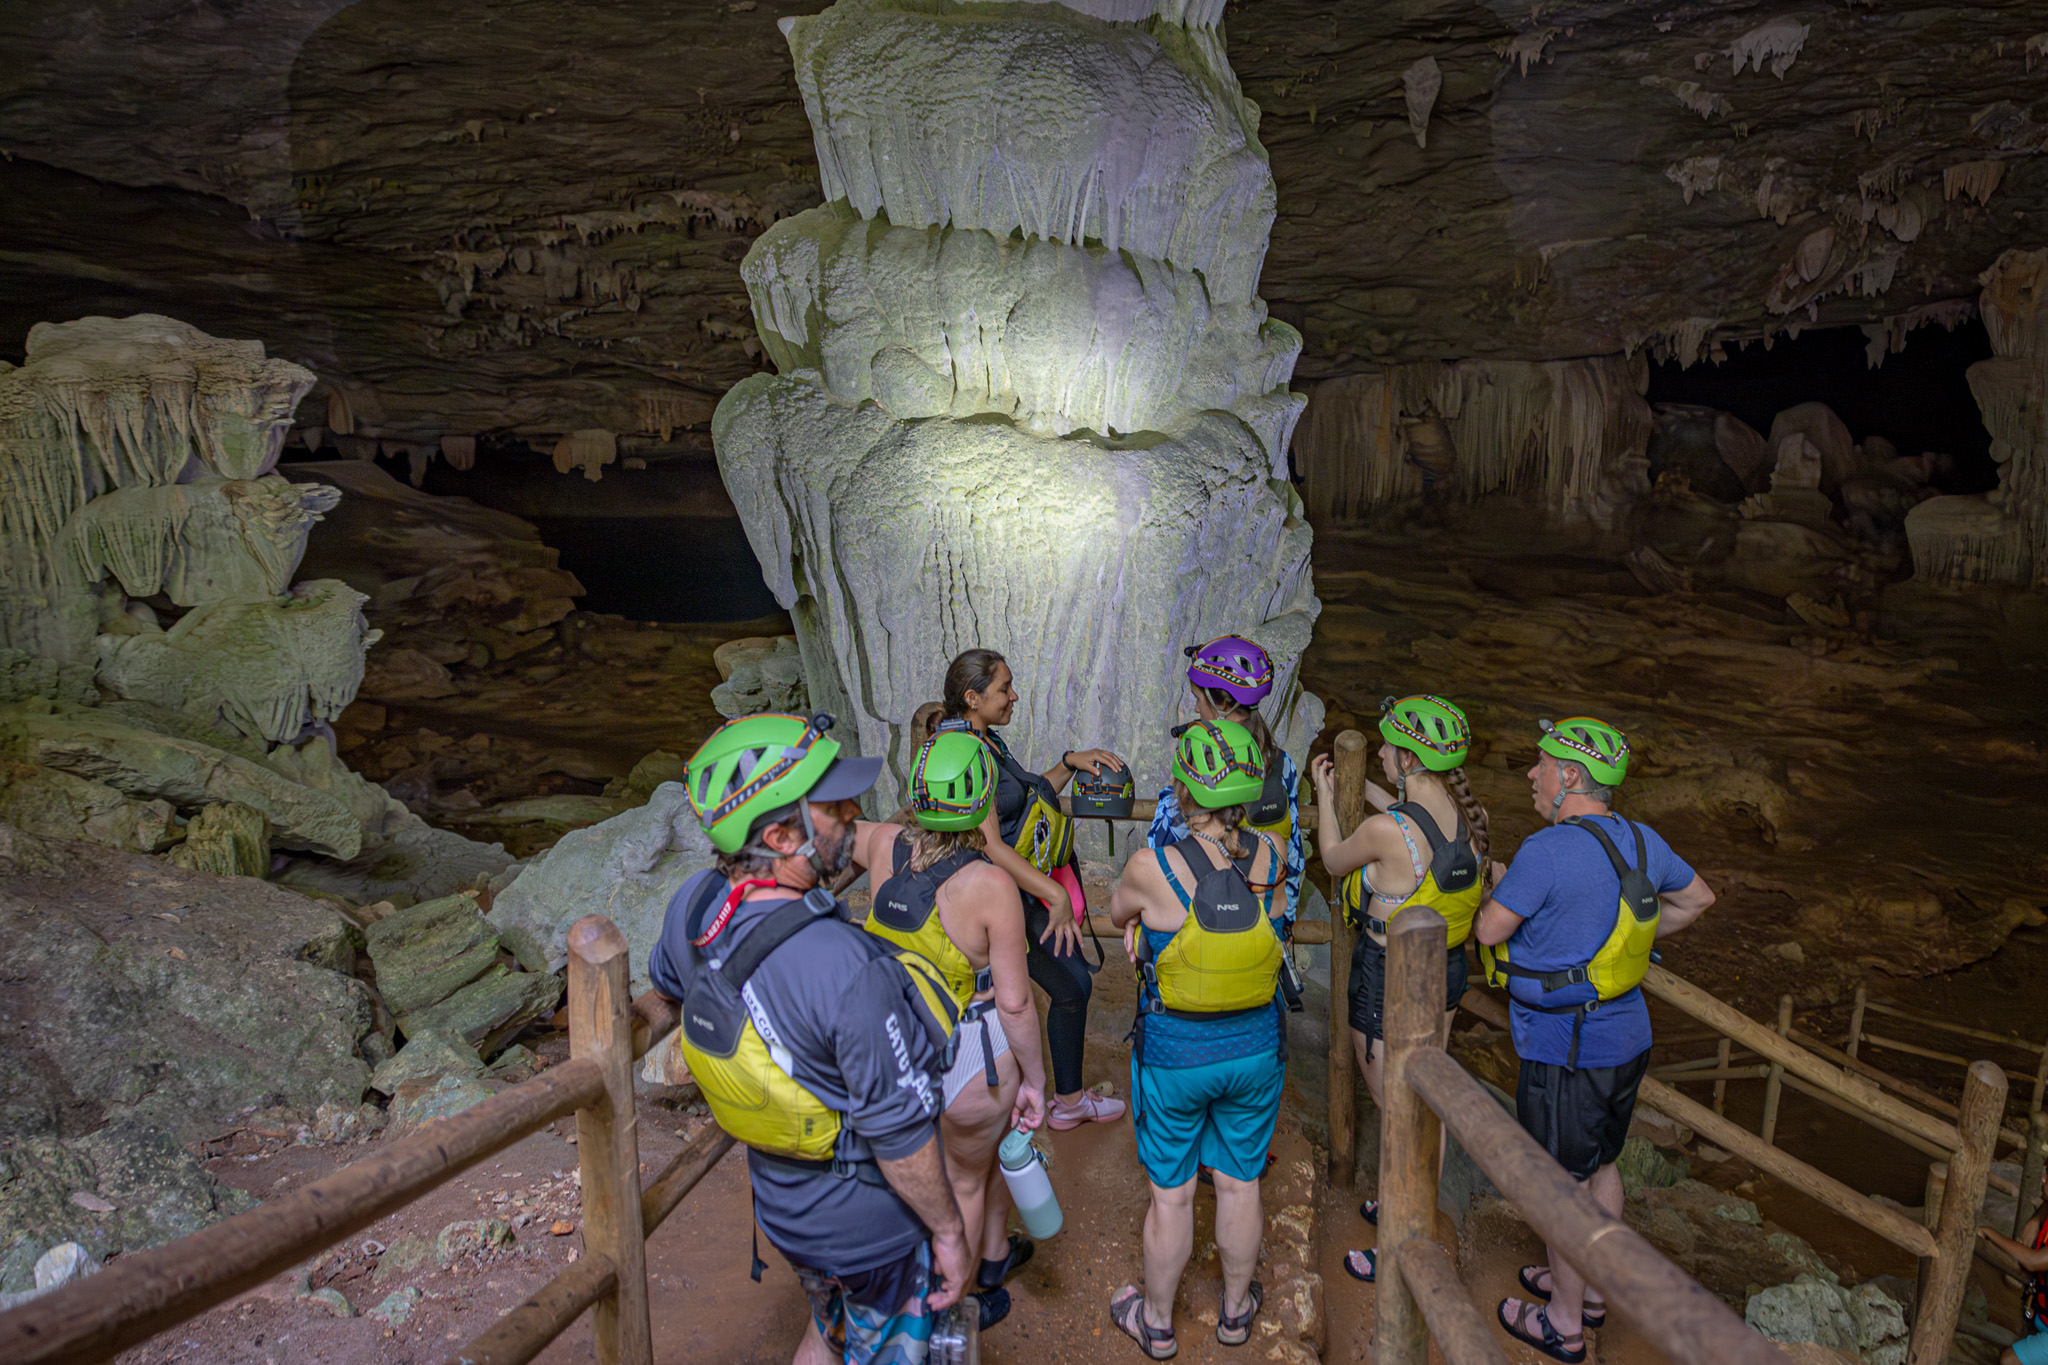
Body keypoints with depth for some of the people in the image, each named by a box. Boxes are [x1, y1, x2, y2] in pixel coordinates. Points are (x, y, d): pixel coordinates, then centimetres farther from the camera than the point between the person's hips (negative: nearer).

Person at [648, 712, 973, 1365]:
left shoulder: (693, 904, -16)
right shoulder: (849, 968, -38)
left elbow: (667, 986, 9)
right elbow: (899, 1134, -28)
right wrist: (949, 1232, -12)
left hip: (782, 1206, 6)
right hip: (871, 1228, -6)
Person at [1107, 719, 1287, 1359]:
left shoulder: (1152, 872, -26)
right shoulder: (1271, 857, -15)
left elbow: (1117, 912, -3)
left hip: (1174, 1058, -3)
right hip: (1255, 1051, 3)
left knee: (1171, 1193, 17)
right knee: (1239, 1184, 23)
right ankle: (1236, 1308, 45)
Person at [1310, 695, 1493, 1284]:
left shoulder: (1384, 831, -31)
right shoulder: (1469, 814, -9)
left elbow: (1334, 860, -9)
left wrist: (1325, 794, 7)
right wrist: (1356, 783, 22)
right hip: (1448, 970, 7)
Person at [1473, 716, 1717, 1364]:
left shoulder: (1546, 852, -26)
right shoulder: (1641, 841, 0)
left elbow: (1490, 931, -17)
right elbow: (1697, 898, 18)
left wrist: (1496, 888, 3)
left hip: (1567, 1050, -8)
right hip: (1627, 1036, 8)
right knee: (1600, 1165, 23)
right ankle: (1589, 1288, 42)